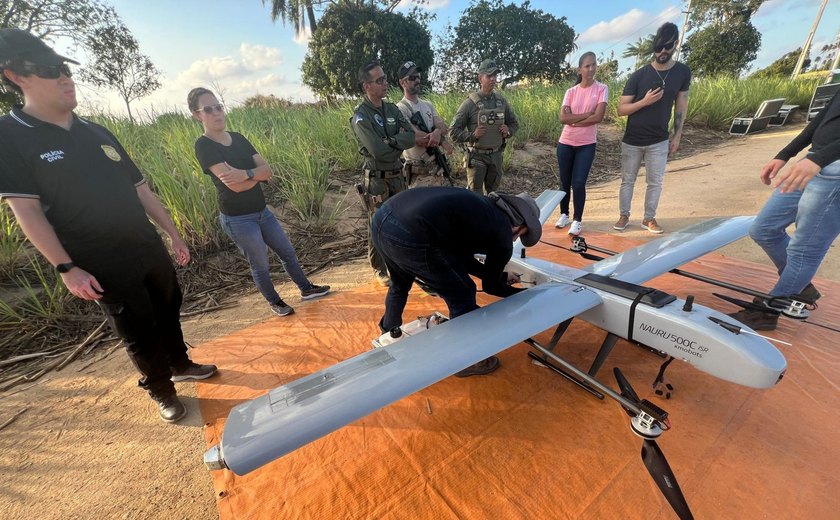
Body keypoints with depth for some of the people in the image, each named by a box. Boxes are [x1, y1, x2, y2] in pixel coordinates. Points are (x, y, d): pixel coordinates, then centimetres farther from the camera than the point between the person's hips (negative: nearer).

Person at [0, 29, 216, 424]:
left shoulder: (98, 134, 10)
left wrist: (173, 235, 10)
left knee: (169, 309, 17)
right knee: (138, 333, 5)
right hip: (103, 266, -5)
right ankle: (161, 391, 27)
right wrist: (67, 269, -15)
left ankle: (180, 365, 39)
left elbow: (141, 190, 11)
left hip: (149, 249, 5)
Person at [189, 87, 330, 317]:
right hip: (237, 219, -7)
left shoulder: (238, 138, 6)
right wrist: (258, 173, -6)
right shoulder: (204, 146, -14)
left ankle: (306, 289, 34)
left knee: (287, 252, 16)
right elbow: (236, 186, -24)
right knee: (260, 265, 8)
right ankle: (274, 302, 31)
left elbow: (268, 170, -4)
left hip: (262, 211, 7)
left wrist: (246, 173, -23)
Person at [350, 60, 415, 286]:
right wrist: (399, 142, -9)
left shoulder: (392, 109, 8)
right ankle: (379, 270, 21)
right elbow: (378, 151, -24)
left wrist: (391, 141, -19)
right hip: (377, 180, -6)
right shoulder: (360, 116, -13)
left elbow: (411, 137, -5)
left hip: (398, 176, 7)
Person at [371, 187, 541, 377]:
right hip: (411, 237, -9)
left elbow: (465, 260, 35)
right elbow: (490, 286, 20)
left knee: (400, 285, 35)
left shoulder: (482, 206, 26)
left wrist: (501, 275, 45)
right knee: (462, 295, 13)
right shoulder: (503, 234, 6)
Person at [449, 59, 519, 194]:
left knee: (493, 195, 16)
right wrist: (472, 135, -23)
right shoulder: (470, 103, -10)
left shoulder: (501, 101, 5)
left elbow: (514, 123, 17)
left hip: (496, 156, 5)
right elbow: (453, 132, -10)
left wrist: (508, 131, -4)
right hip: (477, 157, -5)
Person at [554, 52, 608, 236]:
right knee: (565, 182, 9)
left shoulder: (601, 89, -1)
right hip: (565, 143, 2)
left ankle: (577, 220, 5)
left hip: (587, 145, -2)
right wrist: (587, 114, -13)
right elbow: (563, 118, -9)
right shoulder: (571, 92, 4)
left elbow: (598, 117, -13)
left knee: (578, 183, -7)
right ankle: (564, 214, 26)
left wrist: (574, 120, -10)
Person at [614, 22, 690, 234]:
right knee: (627, 180, 6)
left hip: (659, 141, 2)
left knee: (655, 182, 4)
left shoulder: (683, 73, 1)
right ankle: (624, 215, 19)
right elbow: (621, 109, -6)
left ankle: (649, 218, 17)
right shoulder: (639, 75, -6)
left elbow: (681, 105, 8)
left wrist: (677, 136, 4)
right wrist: (645, 101, -22)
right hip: (632, 141, -1)